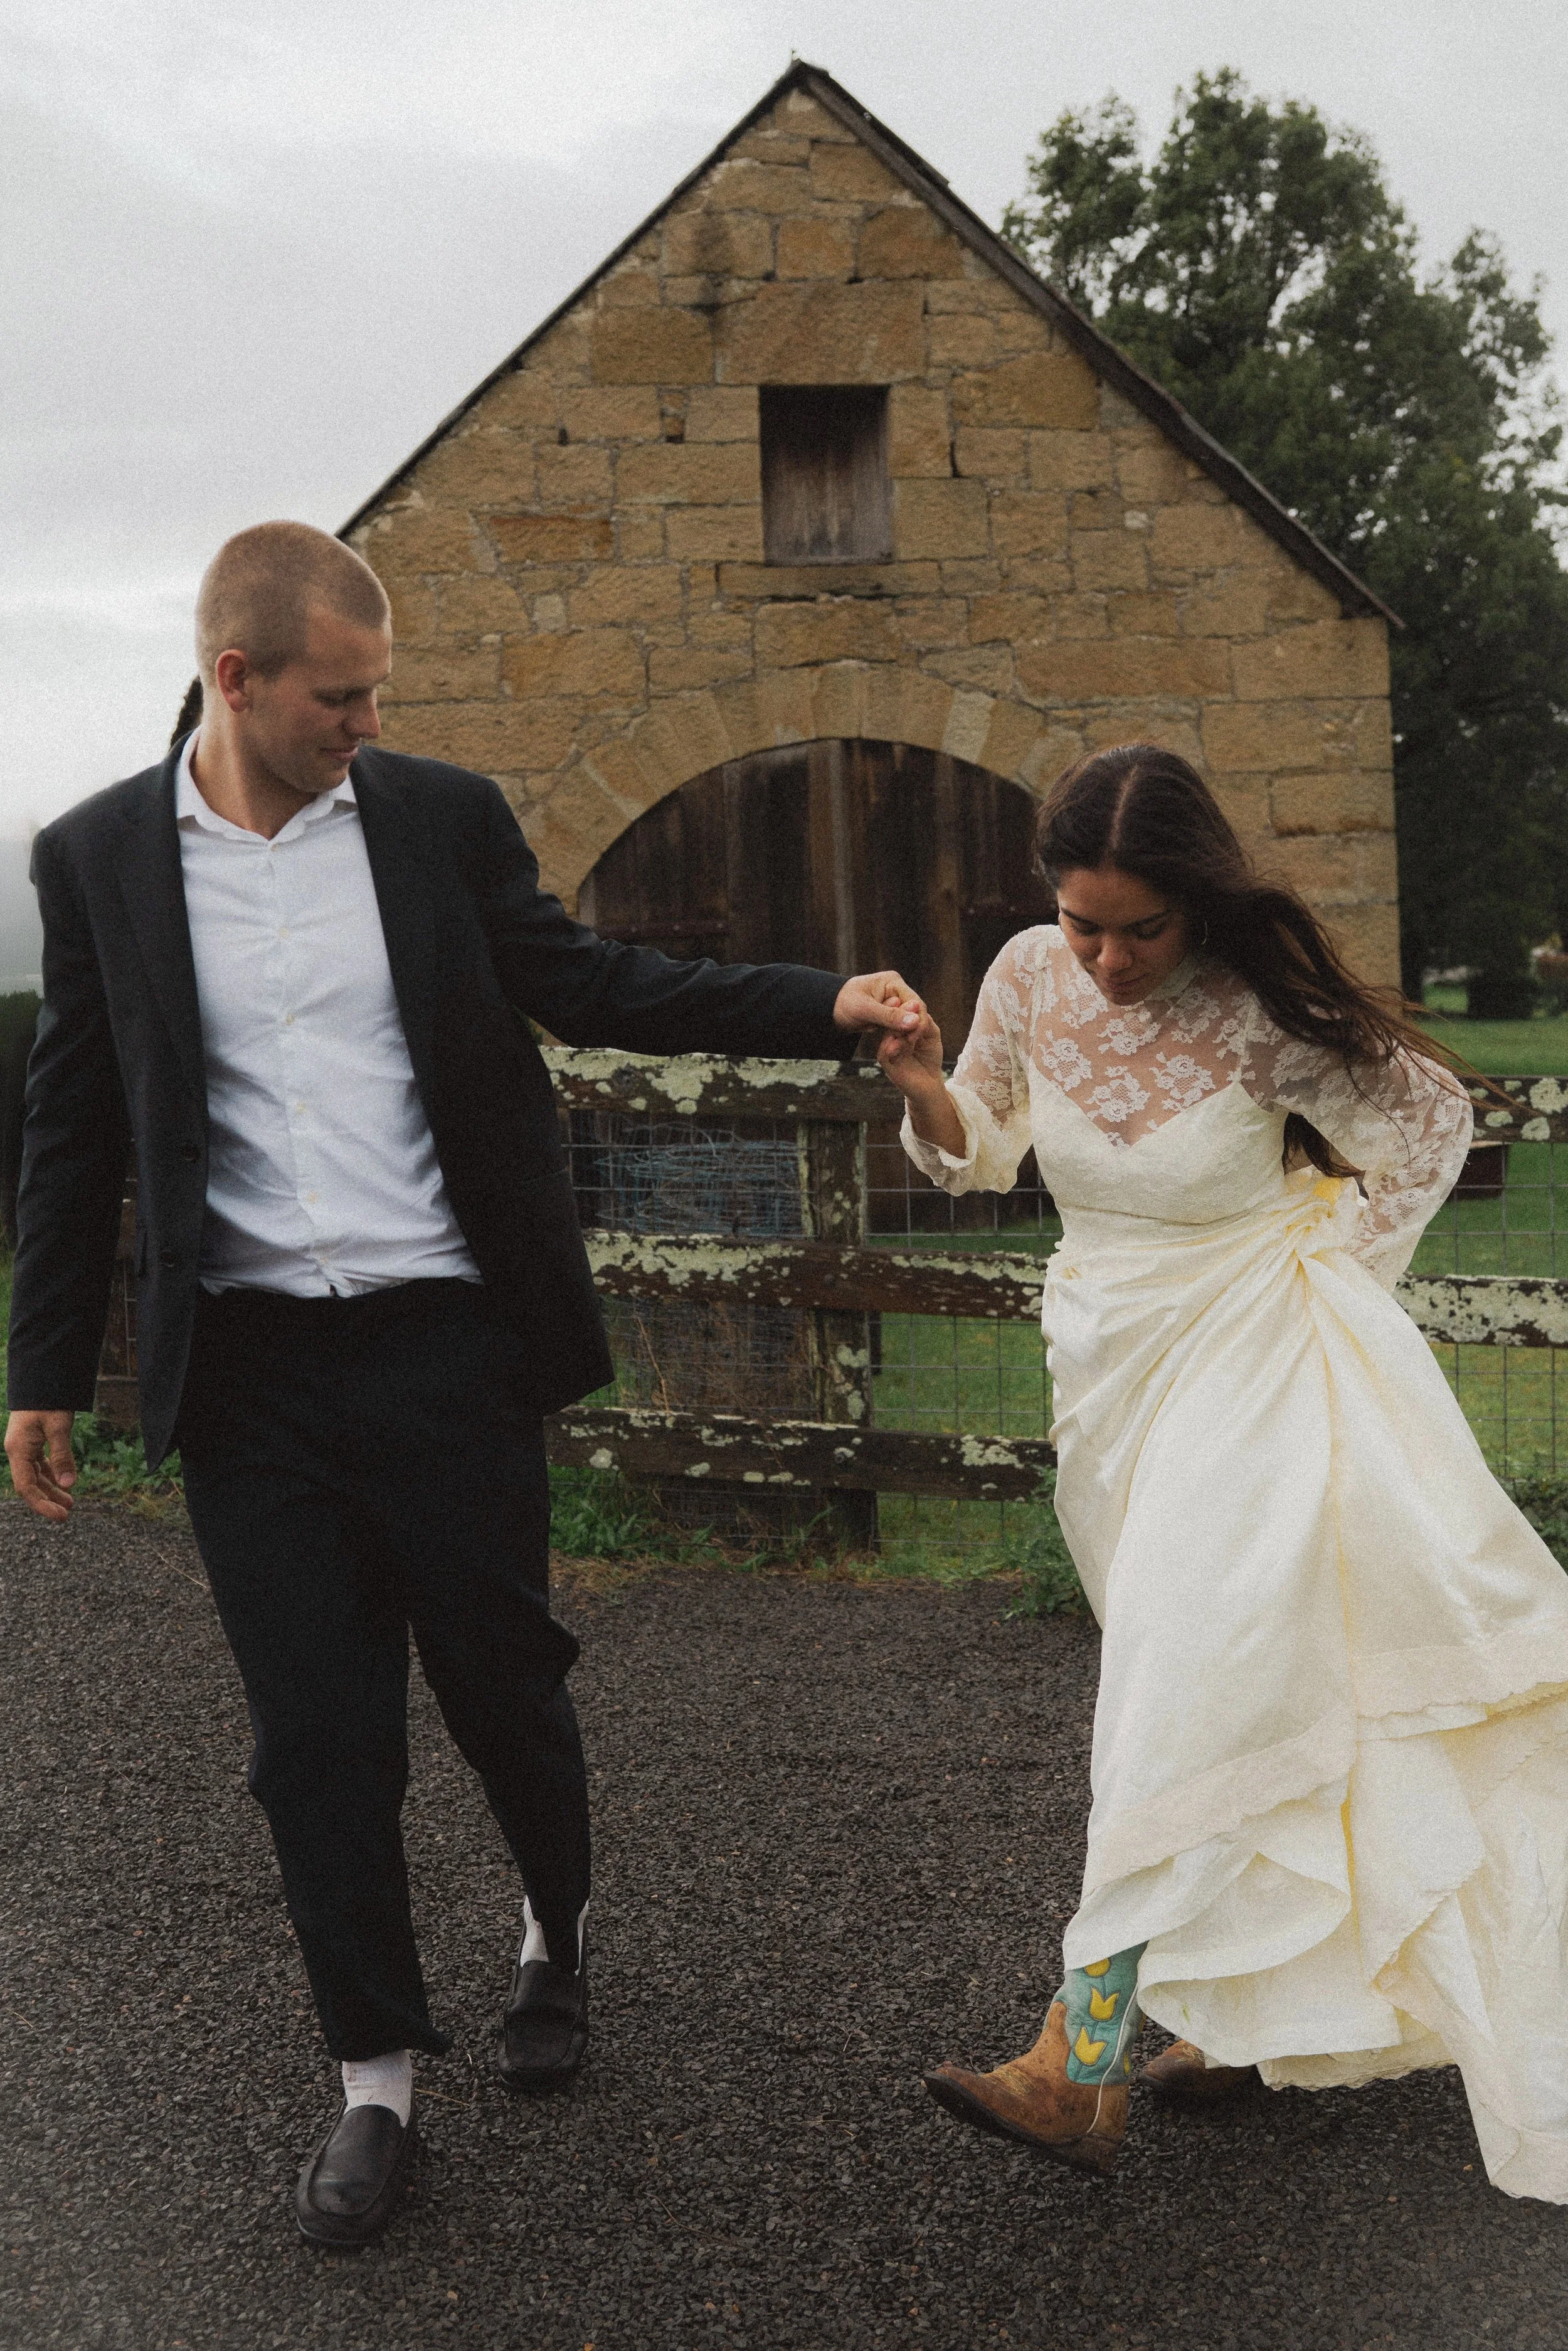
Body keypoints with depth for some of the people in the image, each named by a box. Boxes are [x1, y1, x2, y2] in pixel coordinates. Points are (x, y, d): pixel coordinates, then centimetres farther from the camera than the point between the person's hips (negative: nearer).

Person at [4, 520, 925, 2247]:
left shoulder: (444, 820, 3)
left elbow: (588, 988, 6)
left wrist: (826, 1008, -4)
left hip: (443, 1344, 0)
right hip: (247, 1372, 0)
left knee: (502, 1678, 9)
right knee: (316, 1733, 6)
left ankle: (558, 1936, 39)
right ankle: (377, 2078, 20)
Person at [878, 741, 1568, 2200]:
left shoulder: (1262, 1014, -17)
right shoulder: (1030, 980, -5)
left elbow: (1430, 1123, -2)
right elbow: (980, 1157, 8)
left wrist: (1330, 1274, -2)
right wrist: (926, 1091, -13)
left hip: (1246, 1360, -5)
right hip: (1108, 1360, 6)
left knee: (1190, 1694, -13)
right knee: (1199, 1690, 11)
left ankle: (1083, 2066, -15)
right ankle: (1251, 2013, 23)